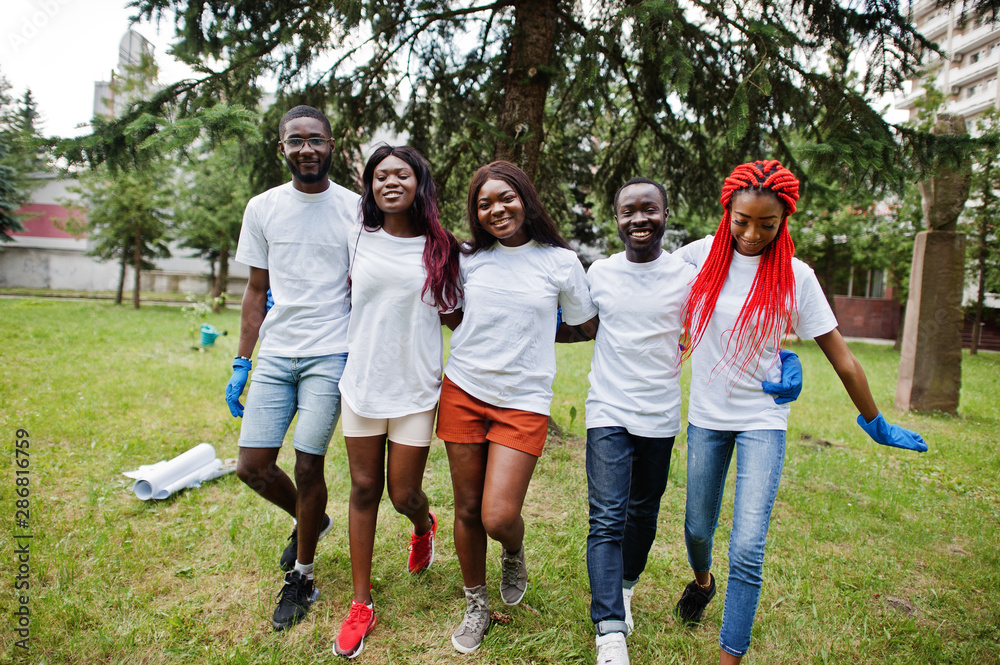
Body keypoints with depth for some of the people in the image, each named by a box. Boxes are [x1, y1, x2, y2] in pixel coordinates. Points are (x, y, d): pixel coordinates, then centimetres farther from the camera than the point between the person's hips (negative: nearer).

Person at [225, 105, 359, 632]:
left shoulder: (355, 208, 0)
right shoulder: (262, 208, 9)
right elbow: (257, 291, 12)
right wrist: (241, 362, 9)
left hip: (331, 356, -3)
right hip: (274, 355, 4)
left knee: (308, 465, -2)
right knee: (252, 465, 2)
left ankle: (301, 577, 20)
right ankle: (309, 519, 33)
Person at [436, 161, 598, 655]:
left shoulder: (560, 262, -1)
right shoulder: (468, 259, 5)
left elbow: (583, 327, 11)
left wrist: (531, 334, 7)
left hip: (522, 402, -2)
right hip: (463, 391, 3)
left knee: (499, 518, -11)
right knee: (468, 509, 10)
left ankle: (514, 554, 27)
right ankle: (476, 606, 33)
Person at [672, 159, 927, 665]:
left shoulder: (795, 277, -9)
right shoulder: (700, 256, -6)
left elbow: (841, 358, -2)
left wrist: (875, 424, 7)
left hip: (762, 421, -2)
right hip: (705, 416, 2)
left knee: (747, 548, -11)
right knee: (698, 528, 16)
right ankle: (702, 581, 51)